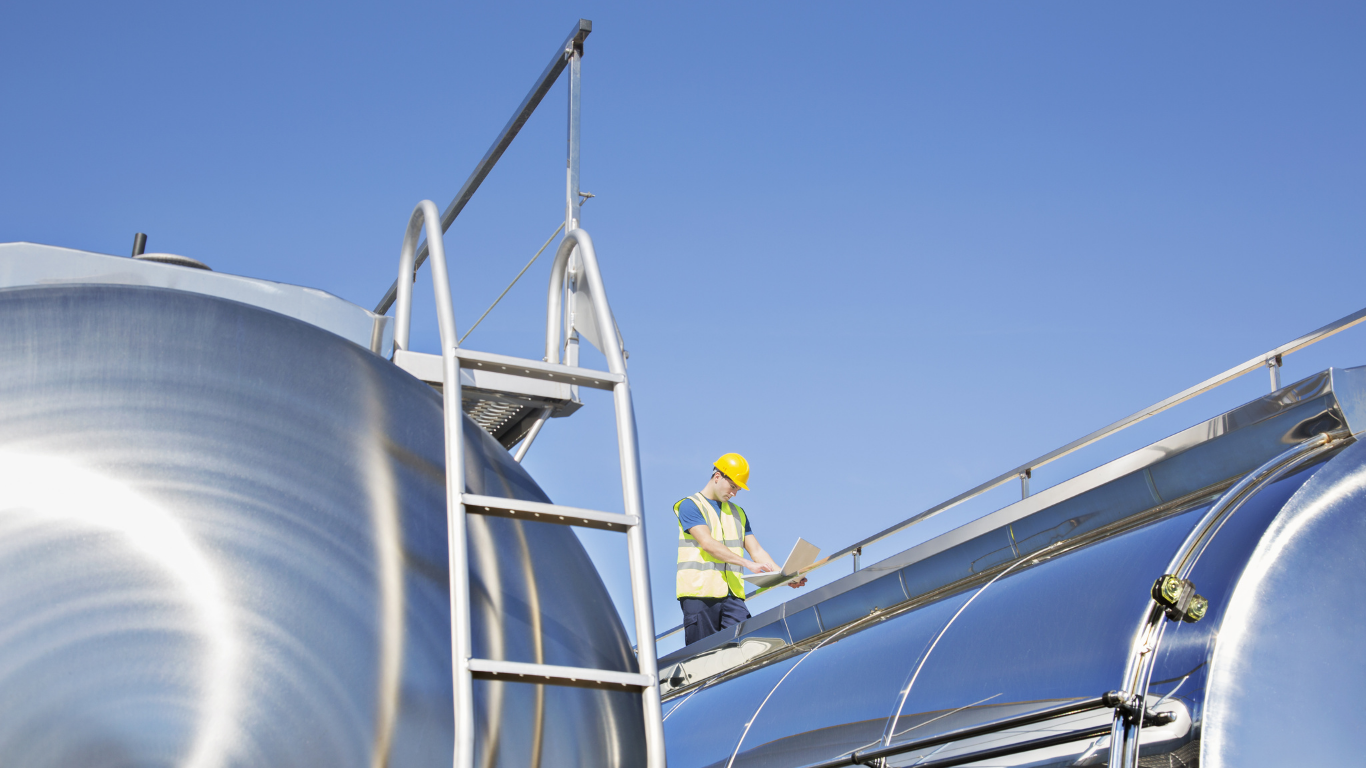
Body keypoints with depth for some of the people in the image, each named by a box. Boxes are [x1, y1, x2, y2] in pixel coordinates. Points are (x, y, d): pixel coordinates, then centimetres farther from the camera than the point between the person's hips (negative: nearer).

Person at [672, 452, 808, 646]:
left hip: (732, 594, 5)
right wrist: (748, 564, -19)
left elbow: (757, 551, 17)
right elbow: (708, 544, -13)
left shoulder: (738, 513, 22)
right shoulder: (690, 506, 1)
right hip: (699, 593, -5)